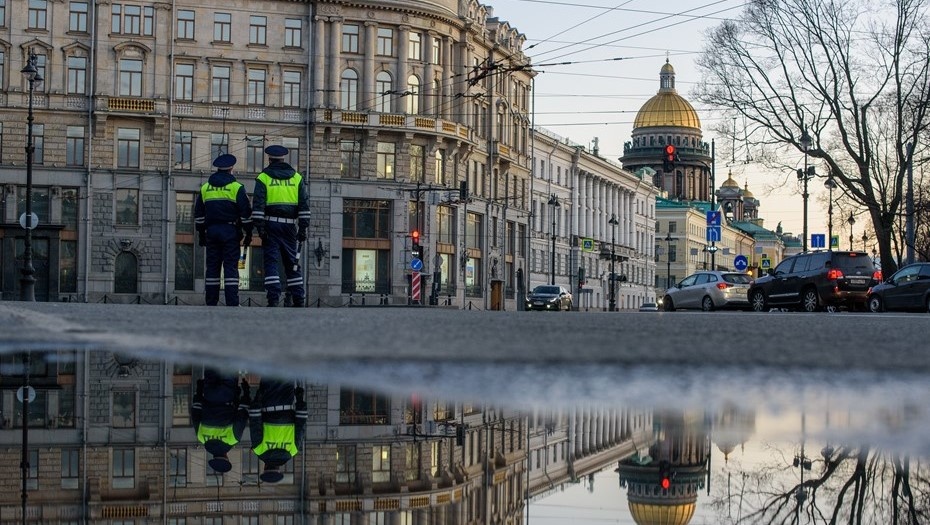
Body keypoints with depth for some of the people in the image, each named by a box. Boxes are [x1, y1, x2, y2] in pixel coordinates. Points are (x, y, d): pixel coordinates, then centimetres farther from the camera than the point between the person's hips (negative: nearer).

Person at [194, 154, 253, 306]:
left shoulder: (205, 188, 12)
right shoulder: (236, 188, -2)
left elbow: (198, 214, 16)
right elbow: (246, 212, -4)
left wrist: (201, 234, 21)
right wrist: (248, 233, 2)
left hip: (211, 231, 4)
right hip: (230, 231, -4)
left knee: (212, 266, 6)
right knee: (231, 266, -5)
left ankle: (211, 303, 6)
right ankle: (232, 303, -10)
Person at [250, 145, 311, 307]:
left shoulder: (263, 178, 2)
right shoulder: (296, 177, 9)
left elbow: (258, 205, -8)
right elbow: (304, 204, 3)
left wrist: (259, 227, -9)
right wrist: (303, 228, 3)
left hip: (271, 224, -2)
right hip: (290, 226, 3)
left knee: (271, 262, -1)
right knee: (292, 263, 9)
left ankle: (273, 298, -13)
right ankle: (298, 300, 8)